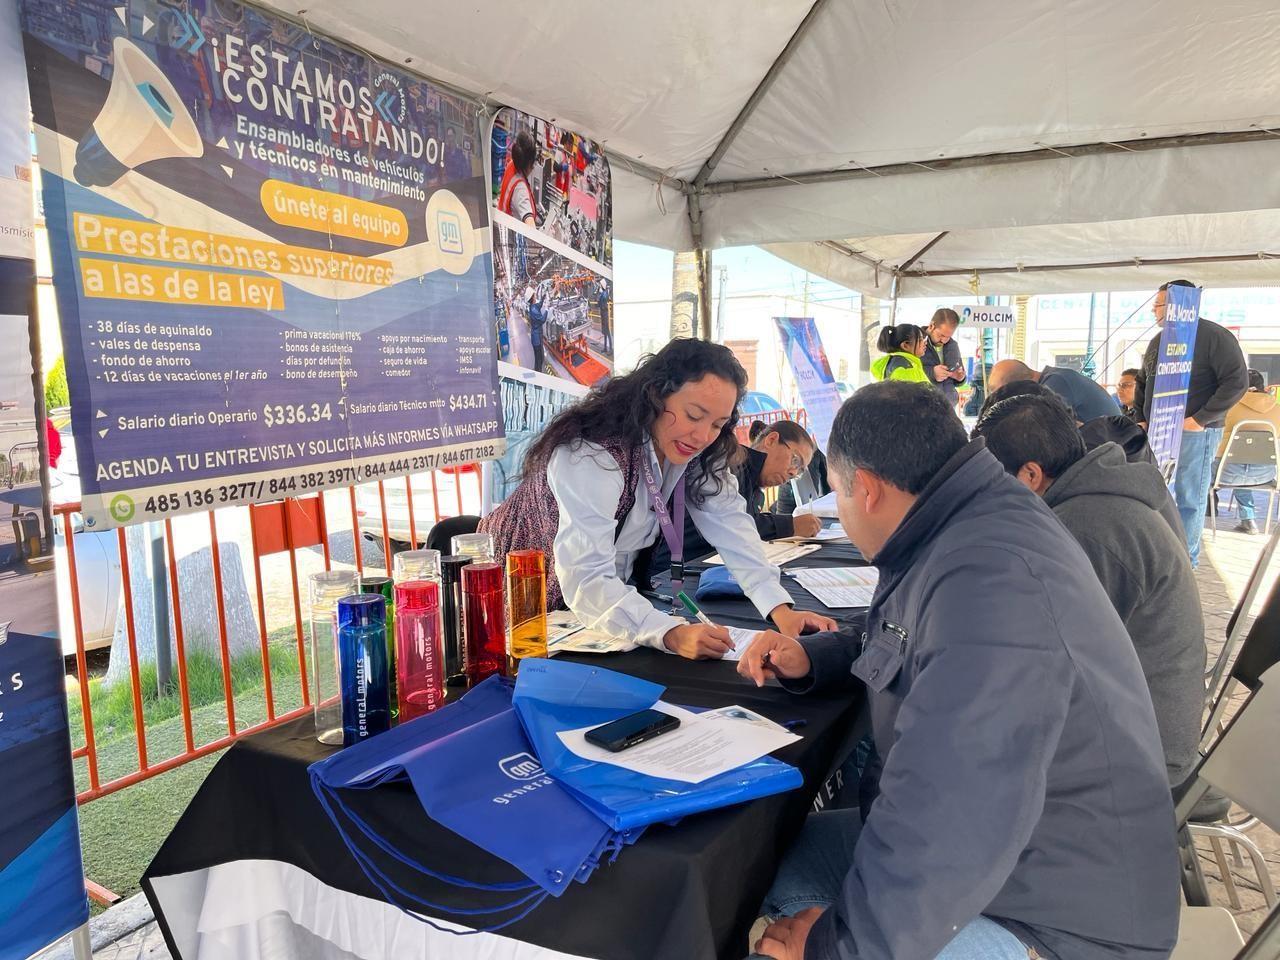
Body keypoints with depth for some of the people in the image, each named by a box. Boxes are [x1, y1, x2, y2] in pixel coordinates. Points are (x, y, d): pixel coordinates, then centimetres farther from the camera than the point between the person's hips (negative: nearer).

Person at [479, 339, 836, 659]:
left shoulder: (698, 453, -7)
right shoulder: (592, 454, -29)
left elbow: (732, 527, -14)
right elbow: (585, 580, -37)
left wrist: (780, 608, -28)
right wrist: (672, 634, -49)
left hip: (609, 593, 6)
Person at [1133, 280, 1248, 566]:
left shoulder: (1214, 336, -8)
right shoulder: (1158, 341, 15)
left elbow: (1237, 382, -12)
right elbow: (1143, 383, 24)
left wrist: (1200, 419, -16)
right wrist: (1141, 420, 12)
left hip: (1194, 433, -7)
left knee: (1189, 498, -3)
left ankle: (1186, 561, 6)